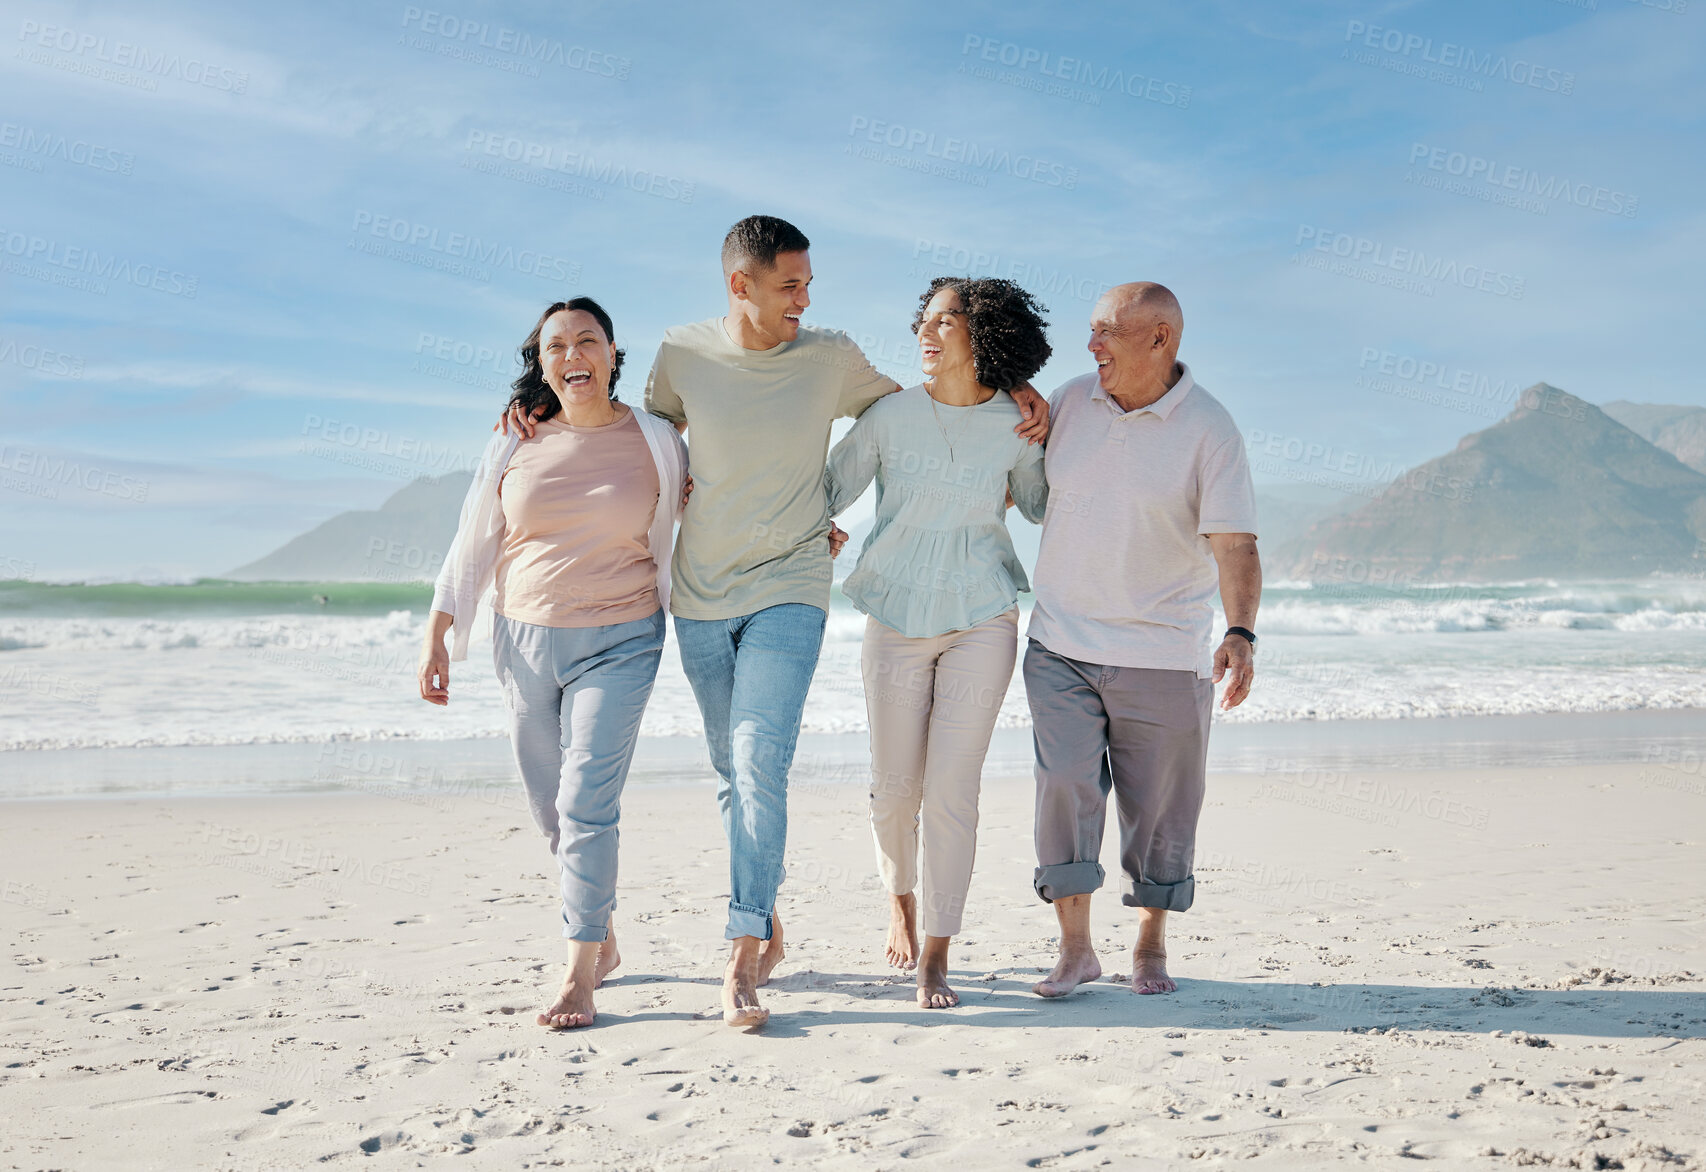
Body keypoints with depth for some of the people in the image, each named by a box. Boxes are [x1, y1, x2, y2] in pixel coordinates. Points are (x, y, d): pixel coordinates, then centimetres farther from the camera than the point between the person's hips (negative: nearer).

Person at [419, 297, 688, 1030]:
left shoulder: (656, 443, -1)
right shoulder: (516, 445, 3)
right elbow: (472, 546, 7)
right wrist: (437, 639, 4)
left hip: (620, 644, -3)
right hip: (526, 640, 3)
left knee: (587, 801, -13)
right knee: (551, 806, 11)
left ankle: (578, 978, -7)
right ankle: (603, 941, 31)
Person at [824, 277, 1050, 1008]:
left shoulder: (1014, 424, -1)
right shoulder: (891, 415, -4)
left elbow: (1045, 507, 17)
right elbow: (825, 493, 3)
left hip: (982, 620, 0)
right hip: (897, 620, 1)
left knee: (952, 786, -5)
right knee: (894, 786, 6)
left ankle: (936, 956, 6)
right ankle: (900, 899, 37)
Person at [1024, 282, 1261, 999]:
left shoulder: (1208, 429, -8)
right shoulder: (1070, 402, 4)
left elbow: (1235, 544, -15)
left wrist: (1240, 633, -29)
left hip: (1164, 654, -2)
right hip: (1061, 644, 3)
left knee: (1159, 805, 7)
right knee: (1064, 787, -5)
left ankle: (1150, 947, 24)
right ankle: (1075, 947, 6)